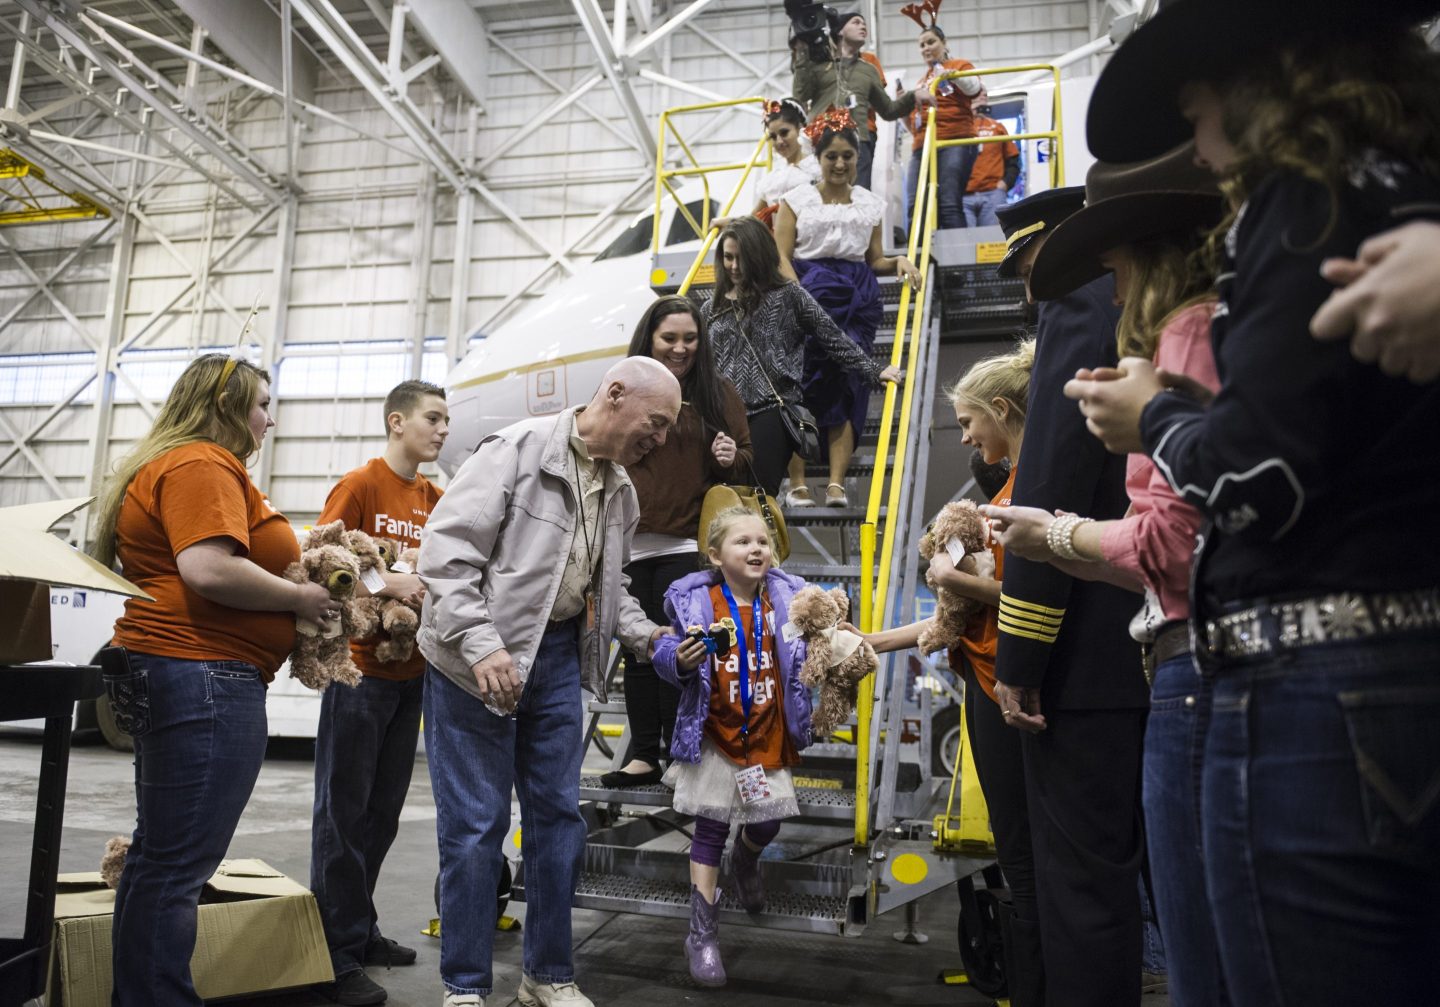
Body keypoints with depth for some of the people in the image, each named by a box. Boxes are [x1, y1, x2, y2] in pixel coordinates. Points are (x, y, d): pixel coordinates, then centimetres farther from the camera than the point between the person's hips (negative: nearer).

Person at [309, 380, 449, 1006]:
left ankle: (361, 931, 27)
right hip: (360, 668, -7)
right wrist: (388, 585, -21)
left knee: (383, 812, 14)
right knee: (344, 811, 0)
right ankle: (336, 955, 8)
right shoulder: (360, 484, -7)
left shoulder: (434, 498, 11)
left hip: (411, 669, 7)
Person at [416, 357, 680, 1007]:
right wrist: (481, 645, -26)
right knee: (475, 824, 1)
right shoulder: (515, 452, -14)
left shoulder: (620, 490, 9)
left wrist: (646, 635, 3)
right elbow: (447, 548, -19)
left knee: (558, 816, 11)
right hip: (478, 663, -7)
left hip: (559, 657, 7)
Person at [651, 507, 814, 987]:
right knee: (711, 828, 4)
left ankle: (746, 862, 46)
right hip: (714, 735, -2)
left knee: (767, 823, 7)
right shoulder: (695, 601, -12)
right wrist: (680, 659, -31)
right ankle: (703, 932, 16)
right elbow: (666, 655, -10)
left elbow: (804, 655, 4)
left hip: (768, 735, 3)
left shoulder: (787, 598, -4)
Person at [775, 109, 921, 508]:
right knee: (801, 384, -12)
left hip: (857, 299, 3)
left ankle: (836, 483, -12)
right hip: (809, 294, -2)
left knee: (849, 385, -8)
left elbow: (875, 261, 18)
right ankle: (797, 483, -10)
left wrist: (899, 261, -3)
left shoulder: (870, 203, 17)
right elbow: (780, 256, 1)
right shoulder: (797, 199, 9)